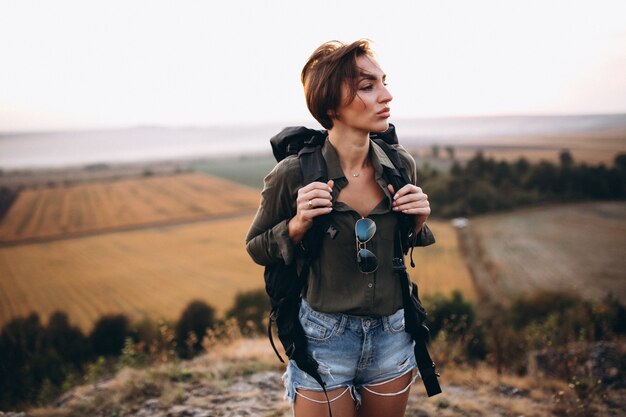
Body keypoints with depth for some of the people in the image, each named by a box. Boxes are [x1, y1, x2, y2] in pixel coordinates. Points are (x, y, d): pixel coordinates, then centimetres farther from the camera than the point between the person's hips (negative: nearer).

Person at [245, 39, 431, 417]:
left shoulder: (401, 165, -6)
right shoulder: (294, 175, -18)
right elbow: (256, 248, -3)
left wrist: (418, 222, -9)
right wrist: (298, 225, -21)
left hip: (393, 338, 4)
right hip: (325, 341, -3)